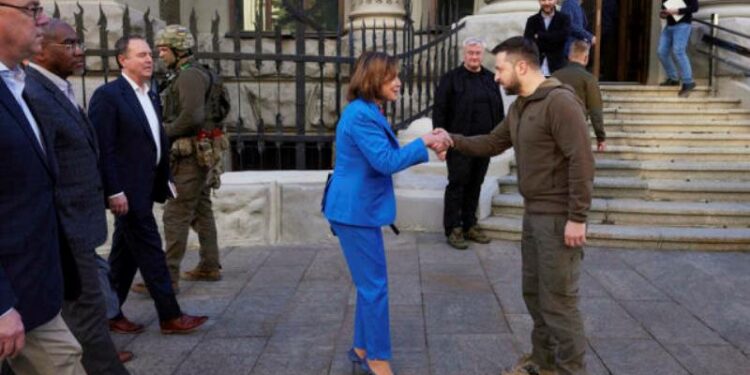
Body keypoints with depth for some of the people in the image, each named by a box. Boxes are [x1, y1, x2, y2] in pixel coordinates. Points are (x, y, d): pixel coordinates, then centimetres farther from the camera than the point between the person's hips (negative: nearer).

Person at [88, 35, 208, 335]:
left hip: (144, 188, 8)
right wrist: (114, 191, -19)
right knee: (150, 252, -3)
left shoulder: (150, 96, 14)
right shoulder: (108, 95, -12)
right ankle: (170, 316, 6)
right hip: (126, 191, -8)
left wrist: (164, 181, 12)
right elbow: (103, 148, -16)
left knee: (126, 254, 15)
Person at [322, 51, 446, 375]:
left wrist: (424, 147, 5)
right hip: (355, 211, -10)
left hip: (359, 209, 10)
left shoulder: (369, 113, 14)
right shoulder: (361, 115, -19)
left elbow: (385, 157, 14)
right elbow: (386, 161, -23)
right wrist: (422, 143, -13)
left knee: (369, 284, 17)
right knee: (374, 287, -2)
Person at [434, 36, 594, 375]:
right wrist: (454, 140, 3)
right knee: (534, 290, 18)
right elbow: (492, 143, 18)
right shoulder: (519, 107, 11)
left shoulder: (560, 101, -18)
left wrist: (577, 218, -23)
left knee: (558, 299, -1)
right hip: (534, 213, 9)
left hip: (559, 216, -9)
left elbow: (582, 161, -22)